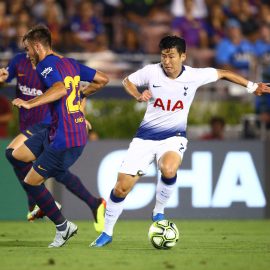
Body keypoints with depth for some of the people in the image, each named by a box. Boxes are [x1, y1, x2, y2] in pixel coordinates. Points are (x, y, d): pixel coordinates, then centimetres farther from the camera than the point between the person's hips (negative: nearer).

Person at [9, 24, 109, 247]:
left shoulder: (46, 64, -14)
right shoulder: (71, 64, 11)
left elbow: (60, 89, -34)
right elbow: (102, 79, 18)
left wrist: (29, 104, -33)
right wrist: (81, 94, 31)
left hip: (64, 140, -9)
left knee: (31, 182, 0)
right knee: (16, 155, 16)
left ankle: (63, 226, 11)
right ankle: (43, 202, 20)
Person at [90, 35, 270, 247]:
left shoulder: (194, 76, -9)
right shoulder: (151, 72, -8)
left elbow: (223, 74, 7)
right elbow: (128, 81, 10)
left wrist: (252, 87, 12)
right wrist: (138, 96, -10)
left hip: (174, 136, -1)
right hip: (146, 135, 1)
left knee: (169, 170, -36)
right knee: (122, 187, -5)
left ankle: (158, 212, -8)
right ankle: (107, 233, 16)